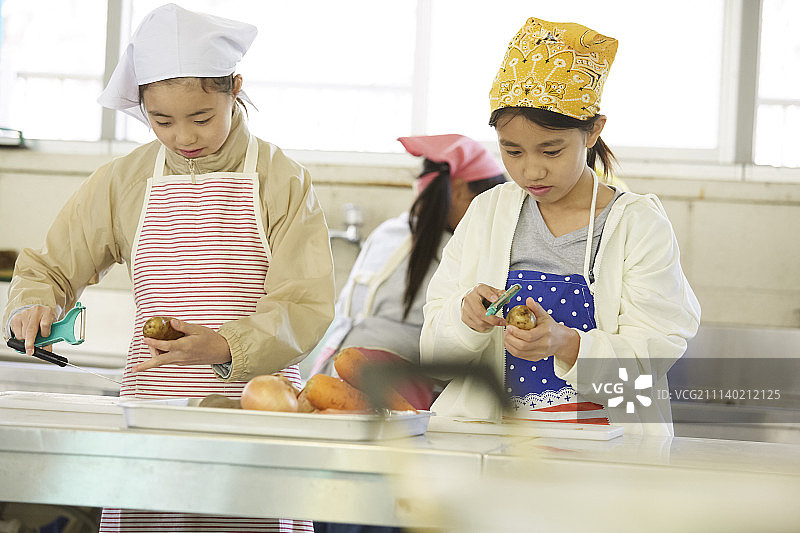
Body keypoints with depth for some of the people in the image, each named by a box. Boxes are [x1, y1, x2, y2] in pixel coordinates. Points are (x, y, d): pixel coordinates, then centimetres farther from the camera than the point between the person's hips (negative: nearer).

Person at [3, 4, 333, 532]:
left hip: (256, 405, -2)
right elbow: (49, 268, 19)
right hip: (151, 407, 2)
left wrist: (223, 348, -23)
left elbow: (306, 308, -6)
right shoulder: (123, 181, 10)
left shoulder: (283, 180, 0)